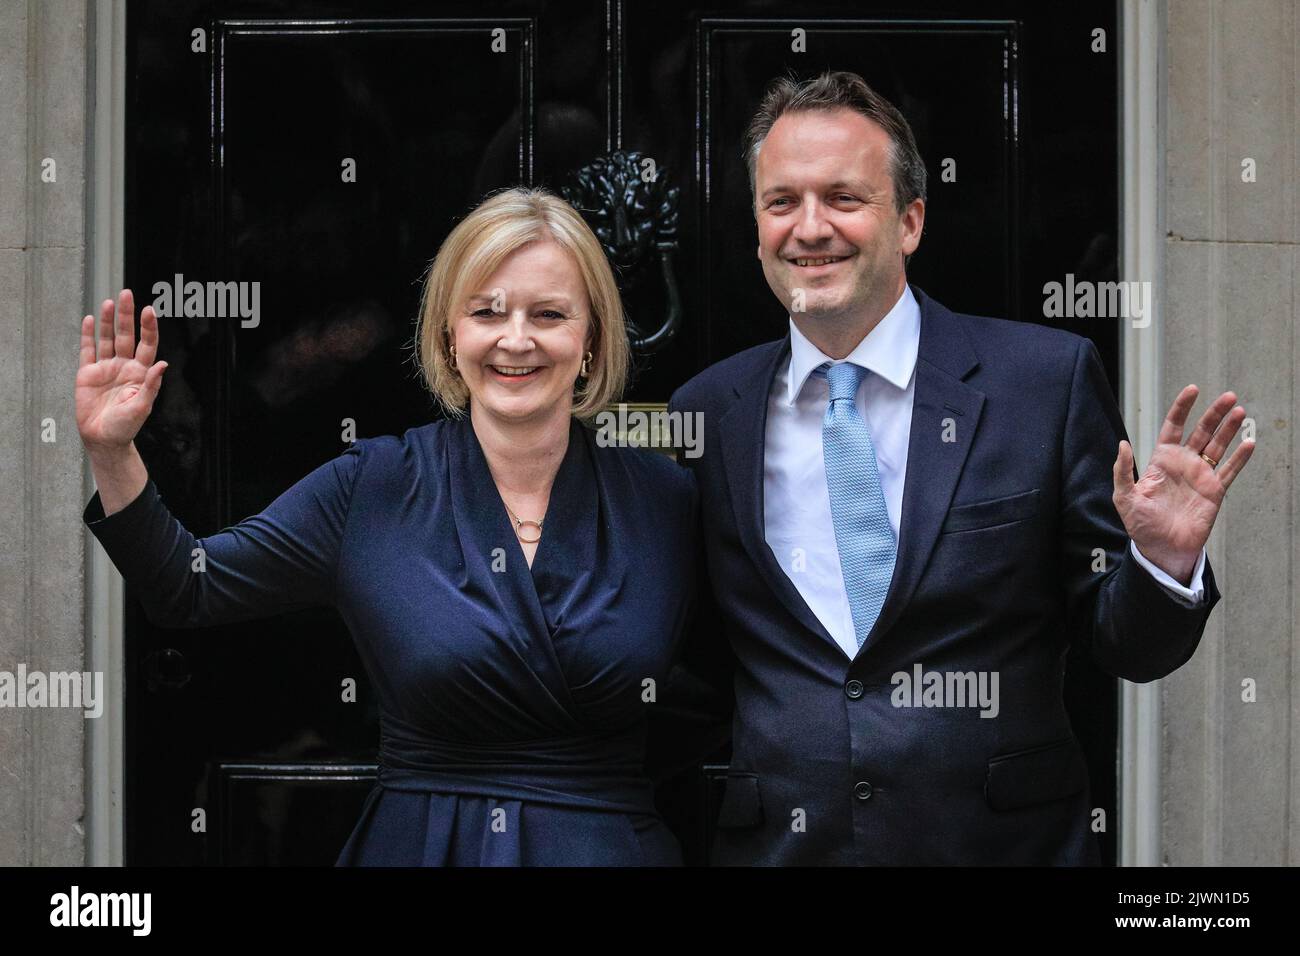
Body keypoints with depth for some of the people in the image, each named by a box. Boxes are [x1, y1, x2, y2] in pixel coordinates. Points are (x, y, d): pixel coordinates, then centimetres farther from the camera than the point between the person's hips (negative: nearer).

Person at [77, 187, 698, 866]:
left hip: (614, 844, 0)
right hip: (413, 844, 0)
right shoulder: (372, 488, -5)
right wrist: (112, 453, -14)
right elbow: (189, 591, -3)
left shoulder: (664, 498, -3)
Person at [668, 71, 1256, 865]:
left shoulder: (1048, 379, -6)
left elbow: (1126, 647, -3)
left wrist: (1165, 561, -20)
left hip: (1007, 838, -1)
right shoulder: (707, 412, 1)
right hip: (774, 841, 2)